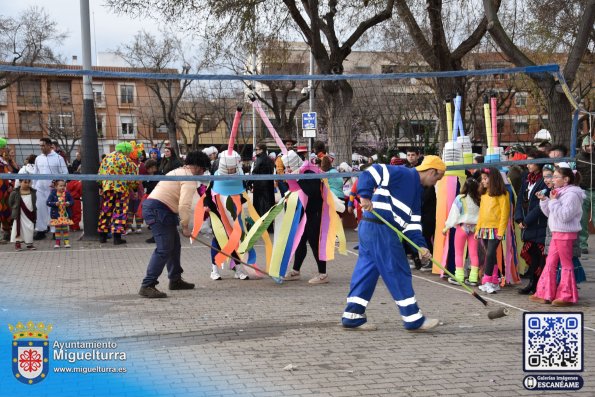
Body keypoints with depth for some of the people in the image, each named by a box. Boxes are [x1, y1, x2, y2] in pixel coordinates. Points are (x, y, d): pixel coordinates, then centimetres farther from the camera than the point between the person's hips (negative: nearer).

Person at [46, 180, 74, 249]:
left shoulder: (67, 194, -1)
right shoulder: (53, 194, -5)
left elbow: (72, 201, 7)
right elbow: (48, 202, -8)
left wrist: (69, 203, -15)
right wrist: (55, 204, -23)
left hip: (65, 214, 1)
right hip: (57, 215, -1)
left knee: (65, 229, 5)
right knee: (57, 229, 8)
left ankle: (66, 242, 10)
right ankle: (57, 242, 16)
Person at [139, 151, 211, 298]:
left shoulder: (178, 172, 25)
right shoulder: (189, 178, -8)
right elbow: (184, 205, -20)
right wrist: (185, 226, -13)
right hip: (158, 209, -11)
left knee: (174, 245, 19)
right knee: (163, 249, -14)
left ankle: (175, 280, 29)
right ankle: (147, 286, -17)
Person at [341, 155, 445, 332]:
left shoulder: (416, 190, 22)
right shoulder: (403, 174, -6)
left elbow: (412, 222, 17)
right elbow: (370, 173, -14)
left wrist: (420, 245, 5)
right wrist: (365, 196, -23)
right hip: (380, 229, -10)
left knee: (366, 271, 11)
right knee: (398, 273, -3)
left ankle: (352, 317, 15)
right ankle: (413, 319, 4)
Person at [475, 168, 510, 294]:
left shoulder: (502, 194, -7)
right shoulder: (484, 194, 15)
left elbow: (505, 213, -11)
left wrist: (501, 231, -15)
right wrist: (478, 229, 15)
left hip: (495, 229, -7)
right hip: (484, 229, 7)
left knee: (490, 255, -12)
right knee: (491, 256, 10)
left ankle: (487, 281, -9)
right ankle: (494, 282, 15)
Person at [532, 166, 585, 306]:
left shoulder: (572, 194, -15)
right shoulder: (560, 192, 14)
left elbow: (564, 216, -24)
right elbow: (549, 213, 16)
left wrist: (554, 201, -20)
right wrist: (544, 200, 3)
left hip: (566, 234, -9)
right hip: (556, 233, 9)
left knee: (566, 264, 0)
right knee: (550, 263, 10)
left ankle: (567, 297, 8)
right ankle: (545, 294, 15)